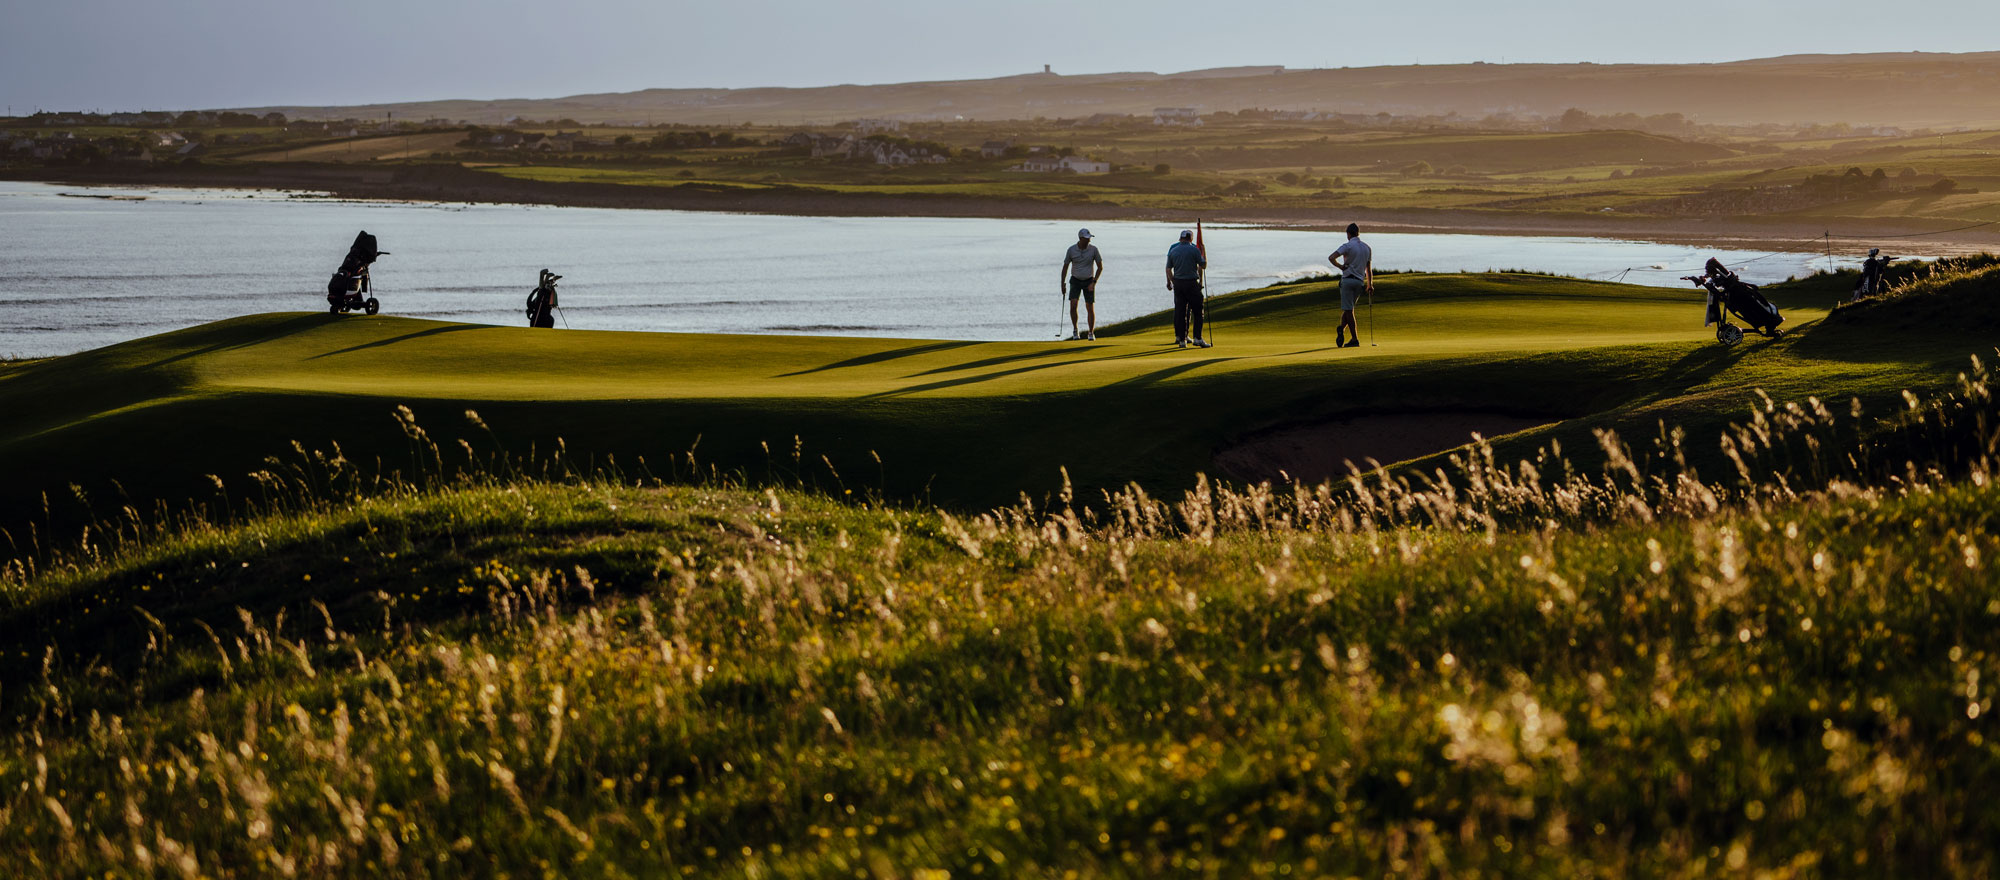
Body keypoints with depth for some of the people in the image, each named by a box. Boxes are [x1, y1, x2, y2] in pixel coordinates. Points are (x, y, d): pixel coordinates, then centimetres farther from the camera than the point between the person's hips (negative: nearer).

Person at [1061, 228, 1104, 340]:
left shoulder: (1093, 249, -11)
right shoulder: (1071, 250, -10)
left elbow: (1100, 267, -3)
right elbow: (1065, 267, 1)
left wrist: (1093, 283, -10)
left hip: (1089, 281, 0)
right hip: (1075, 281, 0)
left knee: (1090, 308, -4)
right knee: (1073, 305, -15)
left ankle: (1091, 333, 11)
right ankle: (1075, 330, 3)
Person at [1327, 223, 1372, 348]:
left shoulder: (1347, 246, -8)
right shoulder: (1367, 248, 9)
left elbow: (1331, 257, -21)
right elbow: (1369, 269, 14)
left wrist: (1340, 266, -6)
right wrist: (1370, 285, 20)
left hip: (1348, 280, -5)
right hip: (1360, 282, 5)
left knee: (1348, 310, -3)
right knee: (1348, 308, 15)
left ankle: (1355, 339, -8)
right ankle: (1341, 331, -5)